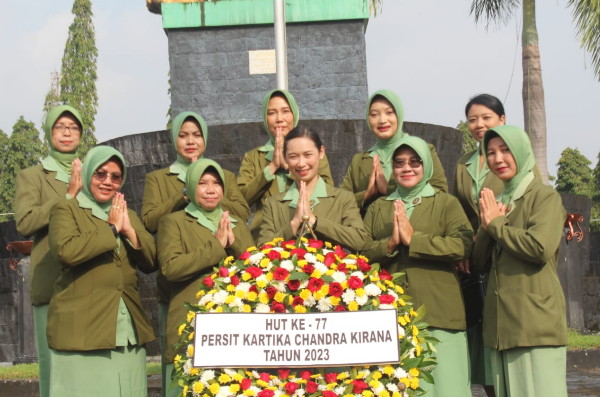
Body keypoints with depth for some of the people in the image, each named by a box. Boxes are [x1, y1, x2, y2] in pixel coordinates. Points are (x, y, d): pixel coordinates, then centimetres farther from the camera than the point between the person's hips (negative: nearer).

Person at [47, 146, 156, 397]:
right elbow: (65, 250, -18)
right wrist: (111, 228, -9)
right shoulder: (66, 210, 2)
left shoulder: (129, 215, 20)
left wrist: (129, 230, -4)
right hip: (82, 330, -5)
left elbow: (151, 263, 11)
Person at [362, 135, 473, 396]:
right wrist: (388, 244, -10)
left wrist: (413, 239, -11)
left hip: (437, 315, -2)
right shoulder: (377, 208, 18)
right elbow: (359, 251, 8)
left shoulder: (446, 203, 9)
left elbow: (463, 246, -7)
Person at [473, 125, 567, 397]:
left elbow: (540, 247, -19)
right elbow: (480, 263, 15)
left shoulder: (545, 197, -1)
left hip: (536, 321, -7)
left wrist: (496, 223, -6)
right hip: (501, 323, 7)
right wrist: (487, 225, -3)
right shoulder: (496, 202, 19)